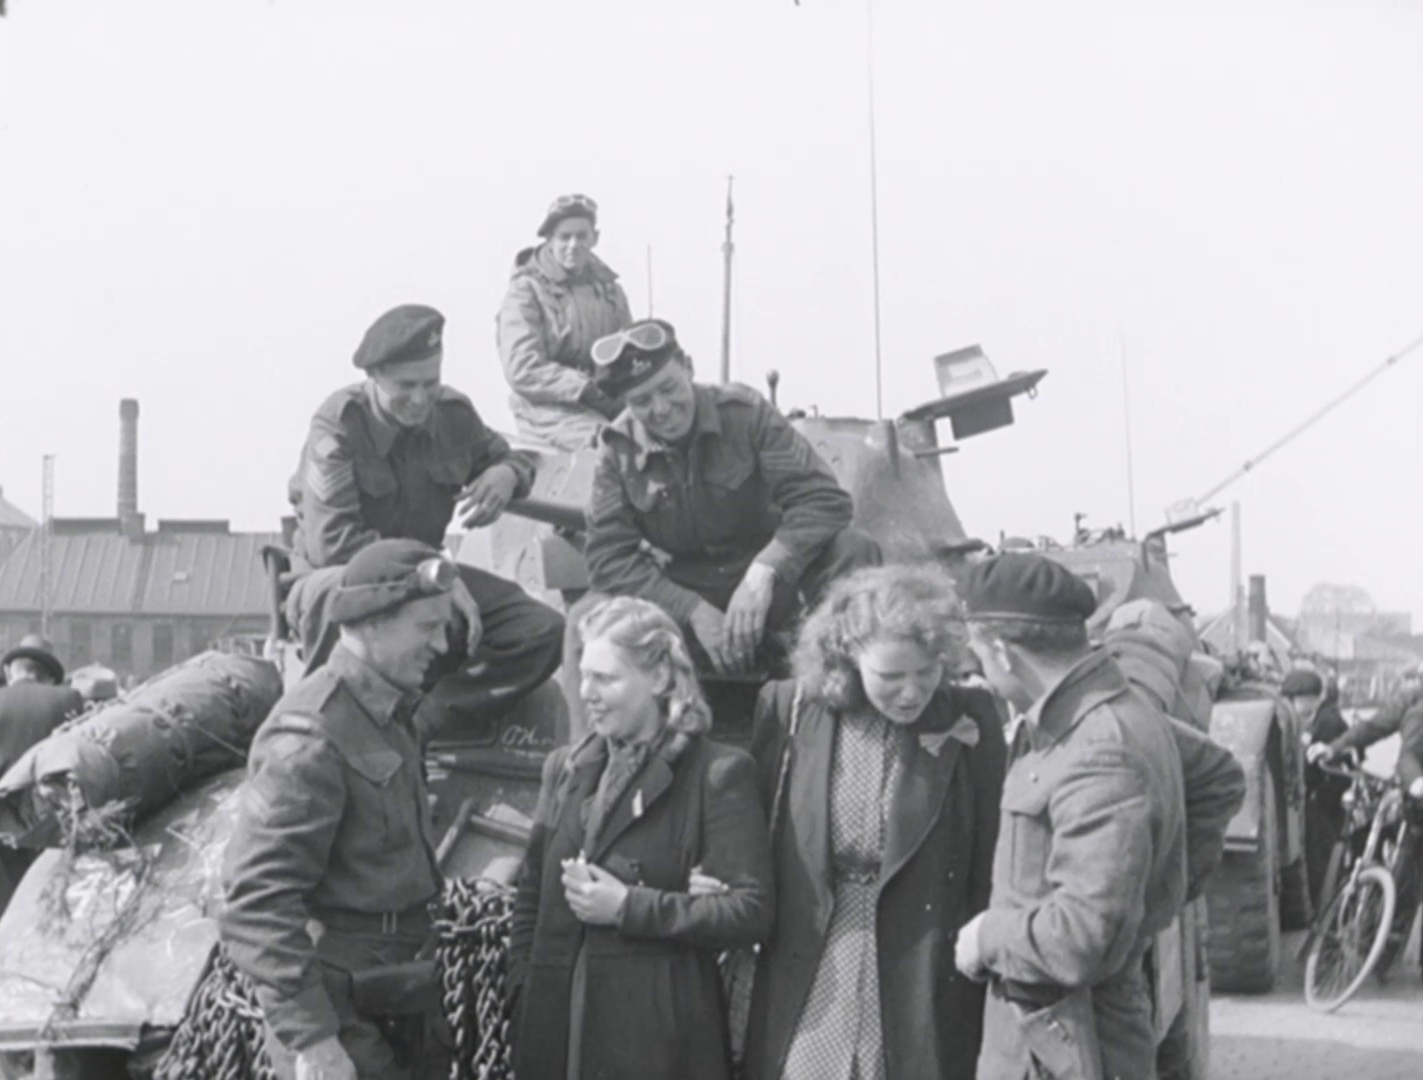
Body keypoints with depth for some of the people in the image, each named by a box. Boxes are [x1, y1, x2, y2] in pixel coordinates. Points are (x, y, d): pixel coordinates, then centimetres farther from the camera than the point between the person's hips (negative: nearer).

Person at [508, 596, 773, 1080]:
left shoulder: (716, 774, -4)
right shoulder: (566, 767, 14)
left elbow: (751, 910, -12)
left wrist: (628, 907, -15)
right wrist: (523, 993, 6)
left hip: (657, 1037, -5)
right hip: (556, 1028, 5)